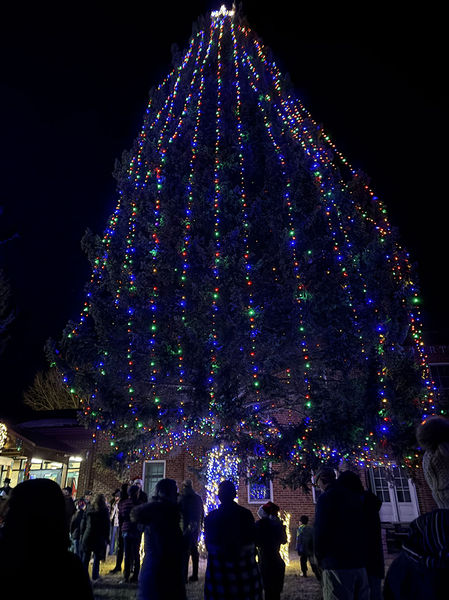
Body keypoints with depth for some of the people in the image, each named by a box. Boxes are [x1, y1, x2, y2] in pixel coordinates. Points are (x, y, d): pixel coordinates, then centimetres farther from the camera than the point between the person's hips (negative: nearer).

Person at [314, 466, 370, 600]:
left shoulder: (325, 497, -8)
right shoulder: (355, 497, 12)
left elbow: (320, 531, -13)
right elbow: (362, 528, 15)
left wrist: (320, 559, 2)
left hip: (336, 565, -7)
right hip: (360, 563, 7)